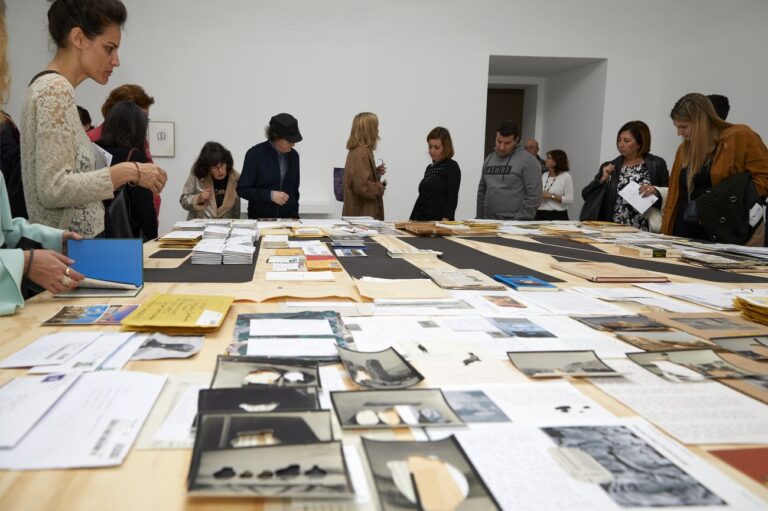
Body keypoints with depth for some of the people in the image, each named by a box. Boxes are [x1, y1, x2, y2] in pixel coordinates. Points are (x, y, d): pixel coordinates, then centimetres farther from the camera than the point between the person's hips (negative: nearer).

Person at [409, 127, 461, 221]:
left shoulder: (452, 167, -2)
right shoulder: (429, 168, 18)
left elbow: (453, 198, -10)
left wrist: (445, 221, -21)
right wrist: (411, 221, 18)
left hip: (439, 221, -6)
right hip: (421, 220, 6)